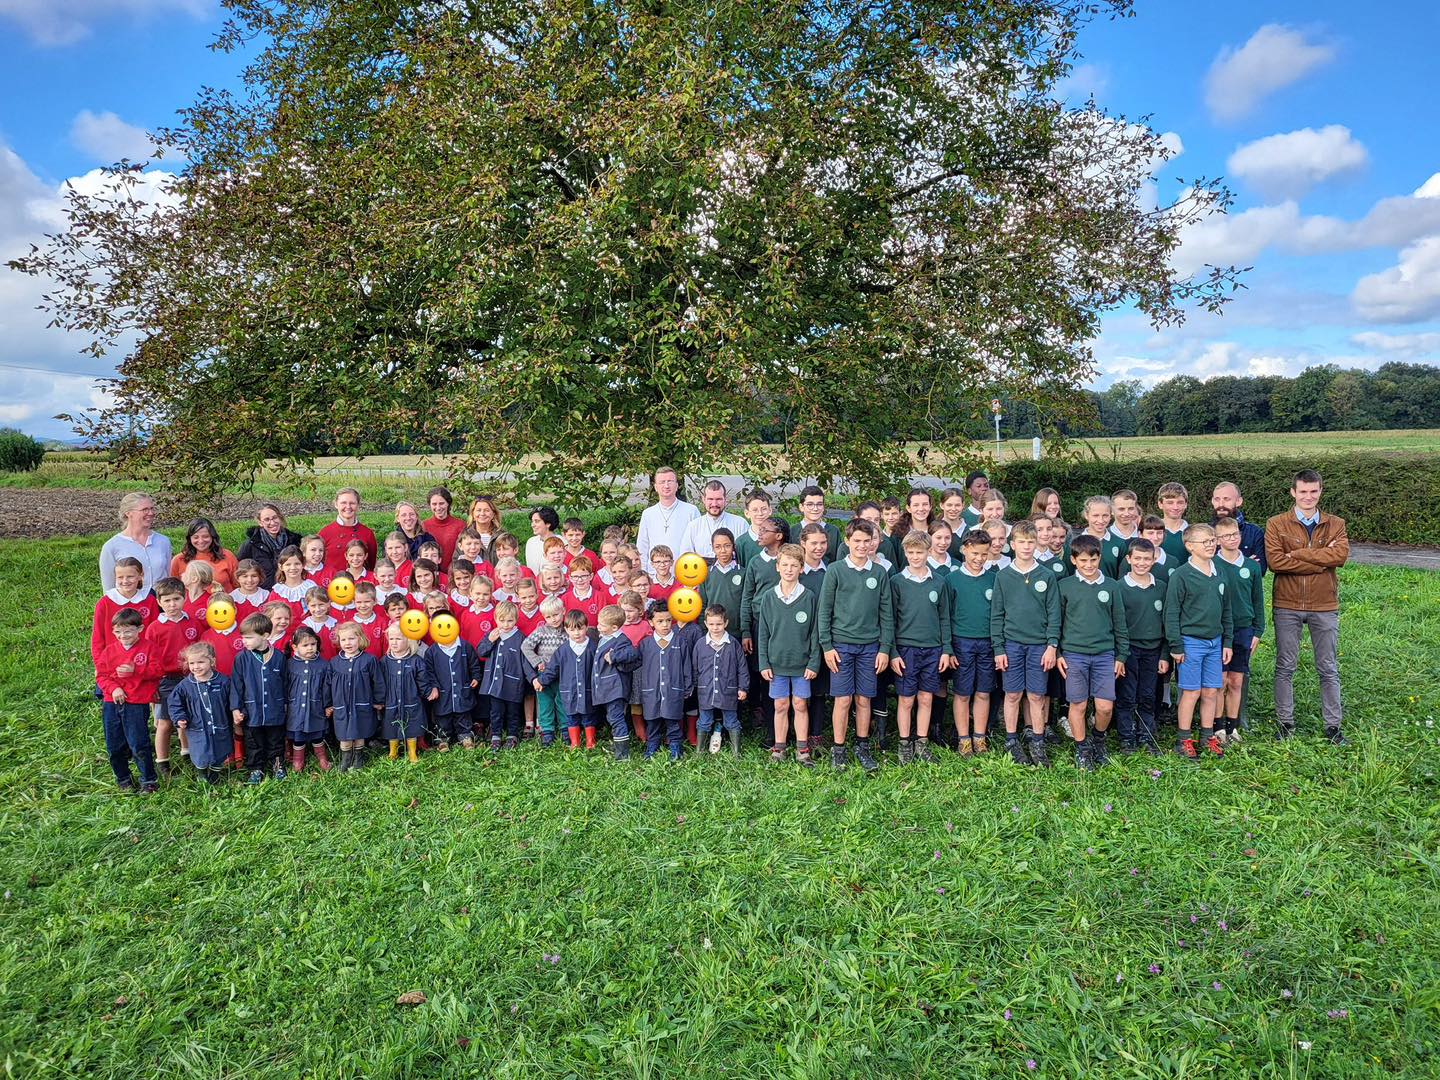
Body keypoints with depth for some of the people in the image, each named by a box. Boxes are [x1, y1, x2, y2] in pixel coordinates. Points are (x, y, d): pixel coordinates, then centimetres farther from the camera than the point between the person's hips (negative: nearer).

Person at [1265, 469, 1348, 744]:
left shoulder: (1336, 525, 4)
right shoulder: (1276, 525, -2)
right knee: (1285, 667, 7)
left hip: (1324, 607, 1)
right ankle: (1285, 721, 18)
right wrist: (1320, 562, -14)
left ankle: (1333, 725, 19)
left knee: (1329, 669, 9)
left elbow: (1341, 555, -15)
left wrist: (1297, 553, -17)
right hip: (1286, 606, -1)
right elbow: (1274, 561, -16)